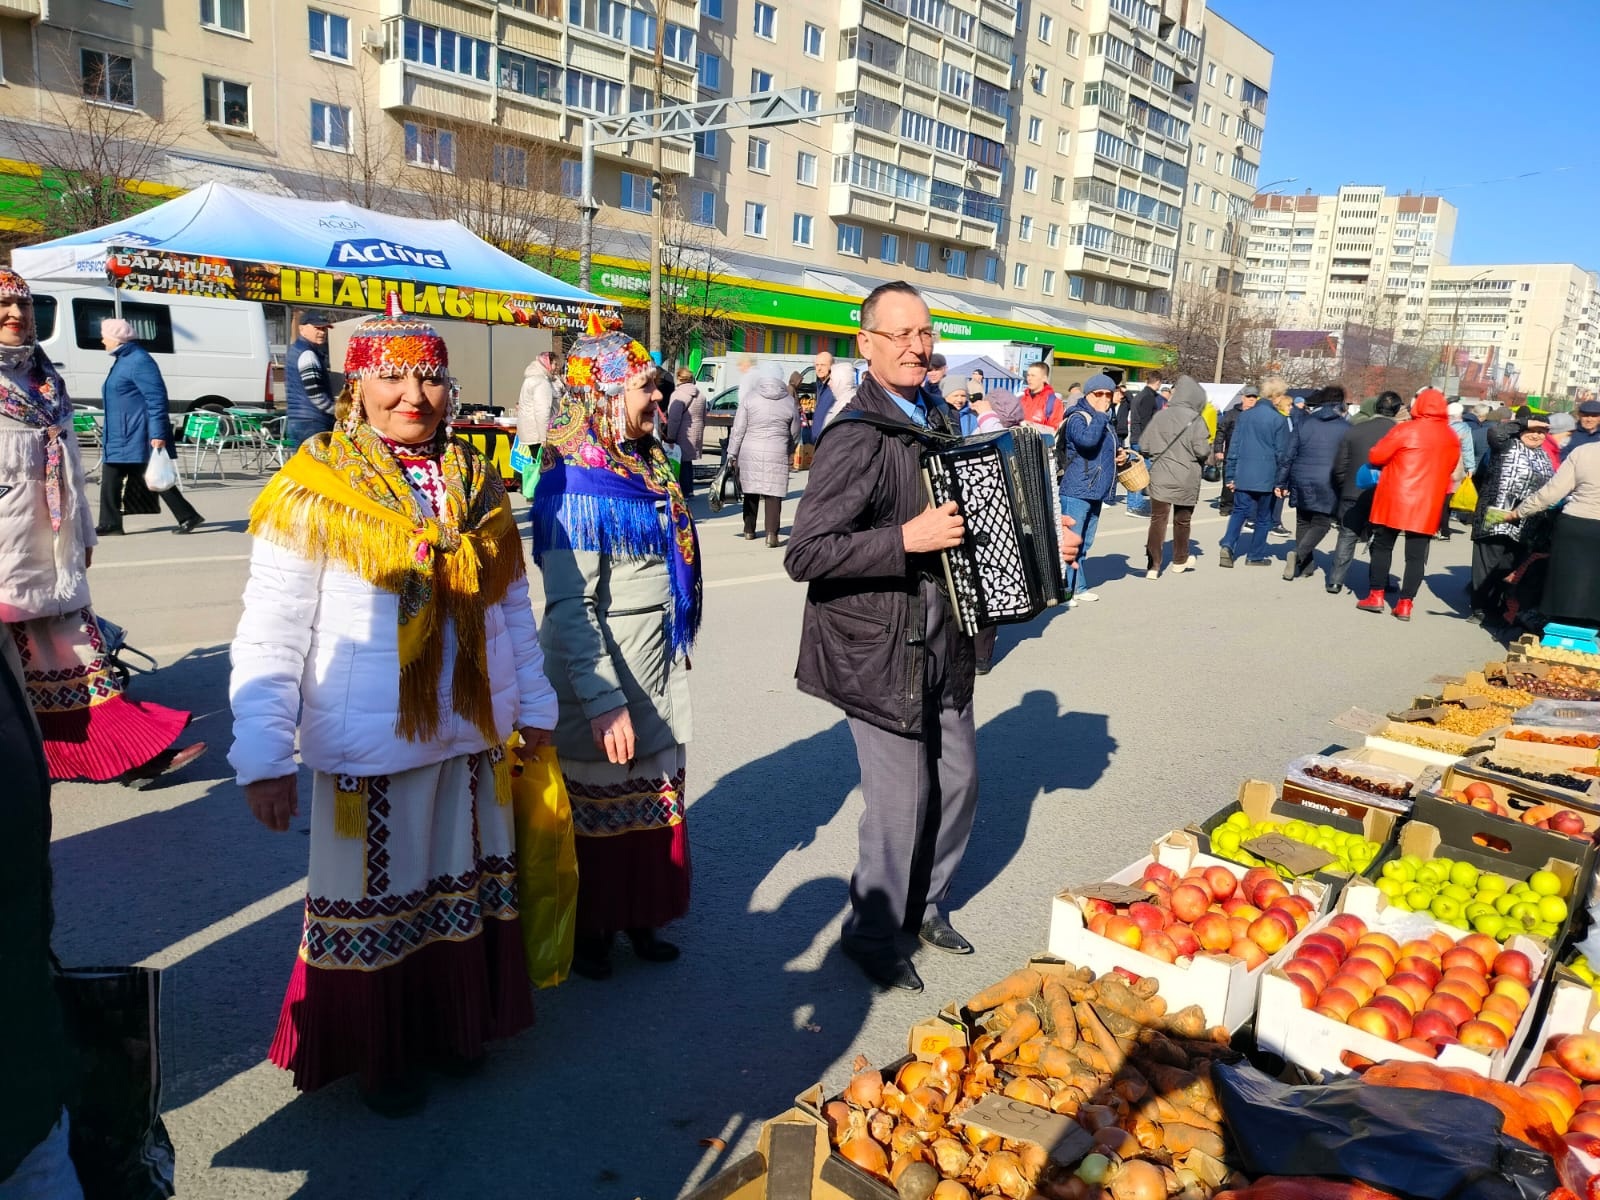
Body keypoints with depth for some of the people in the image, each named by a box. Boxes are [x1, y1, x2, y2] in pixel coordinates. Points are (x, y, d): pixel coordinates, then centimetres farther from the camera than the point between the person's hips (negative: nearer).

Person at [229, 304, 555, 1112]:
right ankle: (379, 1058, 33)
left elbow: (512, 605, 13)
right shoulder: (314, 489, -10)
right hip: (372, 745, -4)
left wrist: (534, 704, 14)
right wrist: (263, 757, -15)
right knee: (374, 900, 11)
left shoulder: (476, 483, 5)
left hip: (472, 738, 5)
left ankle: (453, 1028, 40)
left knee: (462, 886, 18)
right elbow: (269, 635, -12)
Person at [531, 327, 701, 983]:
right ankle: (588, 933, 29)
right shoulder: (575, 487, -19)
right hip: (601, 682, -7)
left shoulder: (648, 467, 7)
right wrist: (604, 701, -28)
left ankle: (639, 917, 34)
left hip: (657, 675, 8)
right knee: (596, 806, 9)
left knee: (653, 796, 16)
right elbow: (569, 609, -24)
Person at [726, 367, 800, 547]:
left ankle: (749, 530, 23)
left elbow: (738, 429, -1)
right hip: (777, 454, -1)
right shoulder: (789, 401, 5)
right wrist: (789, 452, 28)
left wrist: (732, 454, 4)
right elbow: (795, 433, 13)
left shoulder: (750, 397, 1)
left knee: (750, 492, 13)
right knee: (773, 494, -1)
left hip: (750, 453, 1)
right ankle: (771, 533, -10)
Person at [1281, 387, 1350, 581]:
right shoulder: (1346, 428, 0)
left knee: (1303, 521, 15)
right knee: (1321, 523, 5)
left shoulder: (1303, 425, 4)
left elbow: (1289, 456, 3)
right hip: (1328, 485, -2)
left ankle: (1307, 565, 15)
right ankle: (1299, 553, -19)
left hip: (1302, 482, 2)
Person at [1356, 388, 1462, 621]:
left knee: (1382, 546, 10)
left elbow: (1375, 456, -6)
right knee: (1416, 554, 5)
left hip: (1395, 500, -4)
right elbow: (1452, 469, 20)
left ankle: (1376, 595, 9)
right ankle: (1405, 604, 4)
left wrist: (1396, 460, 14)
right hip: (1427, 505, 4)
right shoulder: (1452, 438, 8)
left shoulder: (1406, 430, -10)